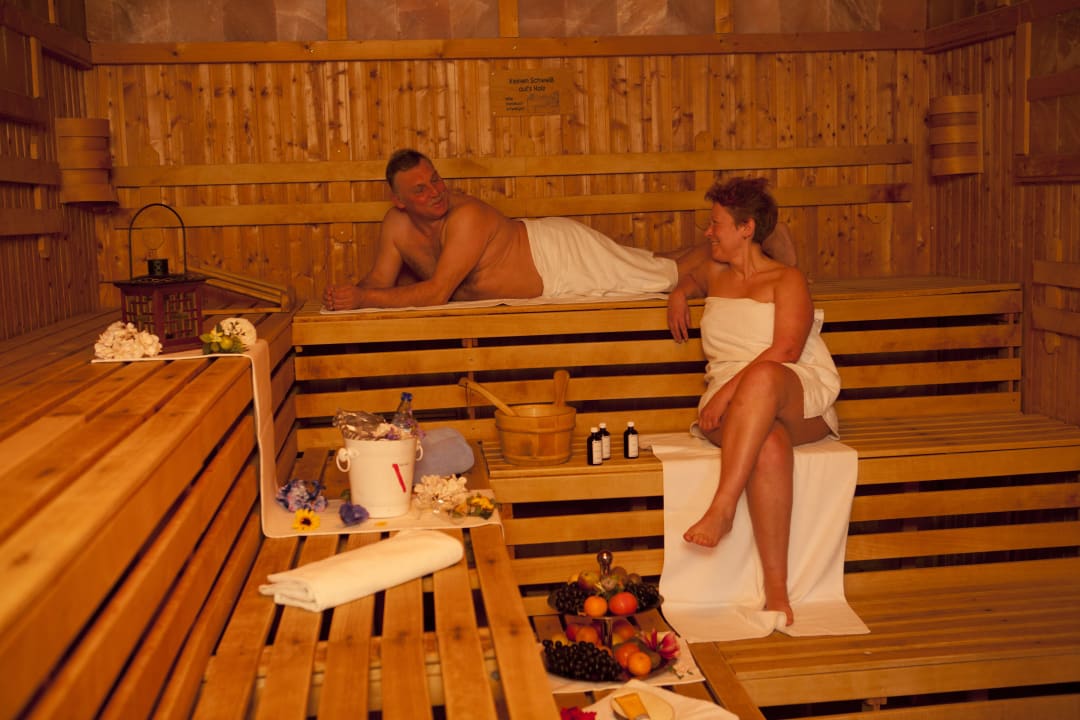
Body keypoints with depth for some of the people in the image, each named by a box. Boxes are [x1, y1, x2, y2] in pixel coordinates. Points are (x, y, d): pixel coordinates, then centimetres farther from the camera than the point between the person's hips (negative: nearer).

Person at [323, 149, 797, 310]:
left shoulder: (466, 217, -31)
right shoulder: (397, 226, -7)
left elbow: (435, 293, -36)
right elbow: (381, 283, 0)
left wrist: (362, 299, -33)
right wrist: (348, 295, -21)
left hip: (560, 253, -6)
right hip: (546, 270, 7)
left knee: (674, 273, 2)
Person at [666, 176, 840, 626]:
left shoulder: (787, 281, 5)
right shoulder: (716, 274, 23)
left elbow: (785, 350, -11)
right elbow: (693, 278, 51)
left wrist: (728, 390, -19)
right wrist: (679, 294, 29)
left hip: (802, 402, -3)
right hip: (733, 408, 3)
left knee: (763, 378, -42)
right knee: (769, 447, -36)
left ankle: (721, 508, -44)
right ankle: (776, 592, -41)